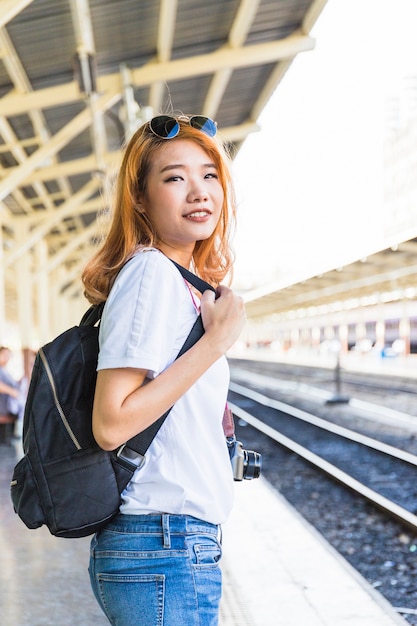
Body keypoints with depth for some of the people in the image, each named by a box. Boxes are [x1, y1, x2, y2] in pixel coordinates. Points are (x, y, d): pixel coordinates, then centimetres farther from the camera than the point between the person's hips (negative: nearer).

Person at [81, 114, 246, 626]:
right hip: (166, 550, -9)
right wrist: (218, 339, -19)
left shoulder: (182, 282, 15)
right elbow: (110, 424, -22)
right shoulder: (151, 272, -13)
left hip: (186, 546, 9)